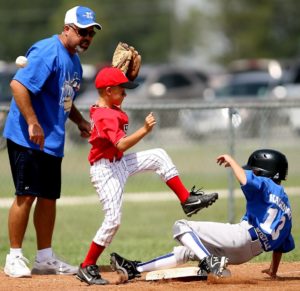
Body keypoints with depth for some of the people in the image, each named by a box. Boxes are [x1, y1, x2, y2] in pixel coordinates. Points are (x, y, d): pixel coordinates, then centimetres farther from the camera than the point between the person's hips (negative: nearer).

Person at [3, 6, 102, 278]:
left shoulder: (74, 61, 14)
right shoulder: (48, 52, -17)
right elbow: (18, 84, -26)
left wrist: (80, 121, 11)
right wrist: (33, 123, -28)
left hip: (52, 141, 9)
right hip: (27, 139, -9)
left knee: (48, 197, 12)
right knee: (26, 195, -7)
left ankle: (45, 258, 21)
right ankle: (14, 258, 1)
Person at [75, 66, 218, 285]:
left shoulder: (109, 109, 5)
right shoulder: (106, 117, -24)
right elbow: (121, 144, -34)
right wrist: (145, 130, -35)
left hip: (120, 163, 10)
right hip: (106, 170, -10)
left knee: (158, 157, 9)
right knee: (113, 220, -11)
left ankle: (187, 200, 13)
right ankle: (87, 268, -2)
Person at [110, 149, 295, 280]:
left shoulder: (266, 185, 0)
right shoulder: (285, 204, 25)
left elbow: (245, 180, -23)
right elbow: (283, 243, 24)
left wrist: (231, 160, -7)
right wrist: (273, 271, 31)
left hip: (243, 236, -10)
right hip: (247, 254, 10)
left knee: (181, 227, -7)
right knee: (188, 251, 22)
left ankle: (210, 262, -26)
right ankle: (135, 270, 23)